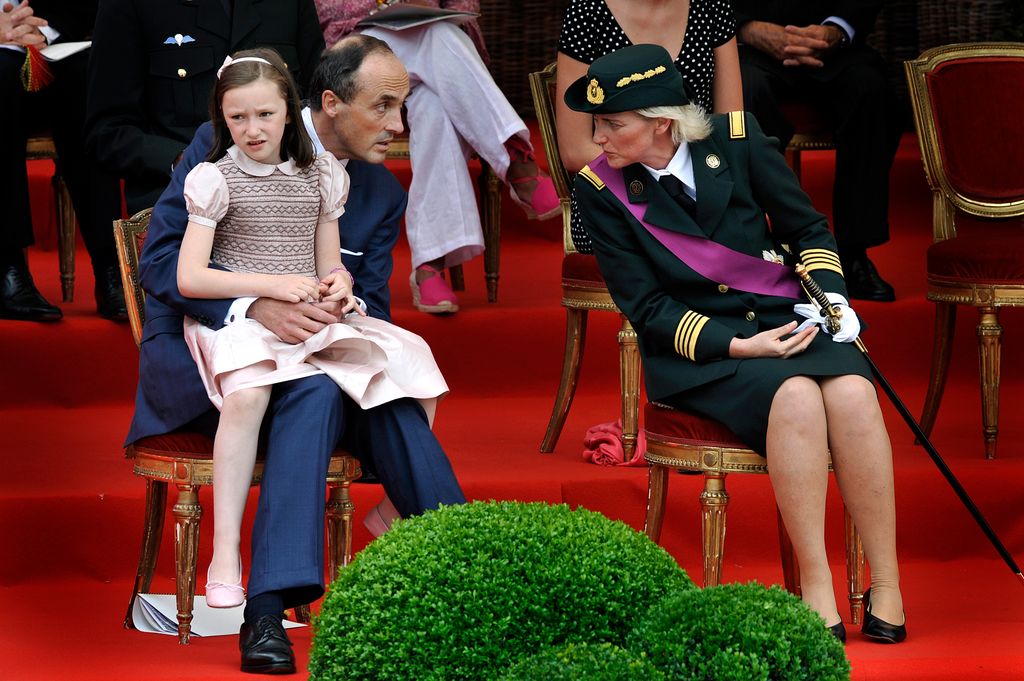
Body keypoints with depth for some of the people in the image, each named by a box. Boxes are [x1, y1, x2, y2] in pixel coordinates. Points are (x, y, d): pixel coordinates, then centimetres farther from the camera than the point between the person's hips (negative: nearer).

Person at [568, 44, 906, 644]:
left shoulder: (736, 139, 0)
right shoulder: (601, 189, -4)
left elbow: (807, 227, 13)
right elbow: (648, 307, -4)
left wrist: (829, 295, -4)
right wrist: (736, 346, -15)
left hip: (781, 318, 2)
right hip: (693, 349, -2)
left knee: (851, 391, -30)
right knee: (795, 395, -34)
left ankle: (888, 588, -27)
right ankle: (817, 590, -31)